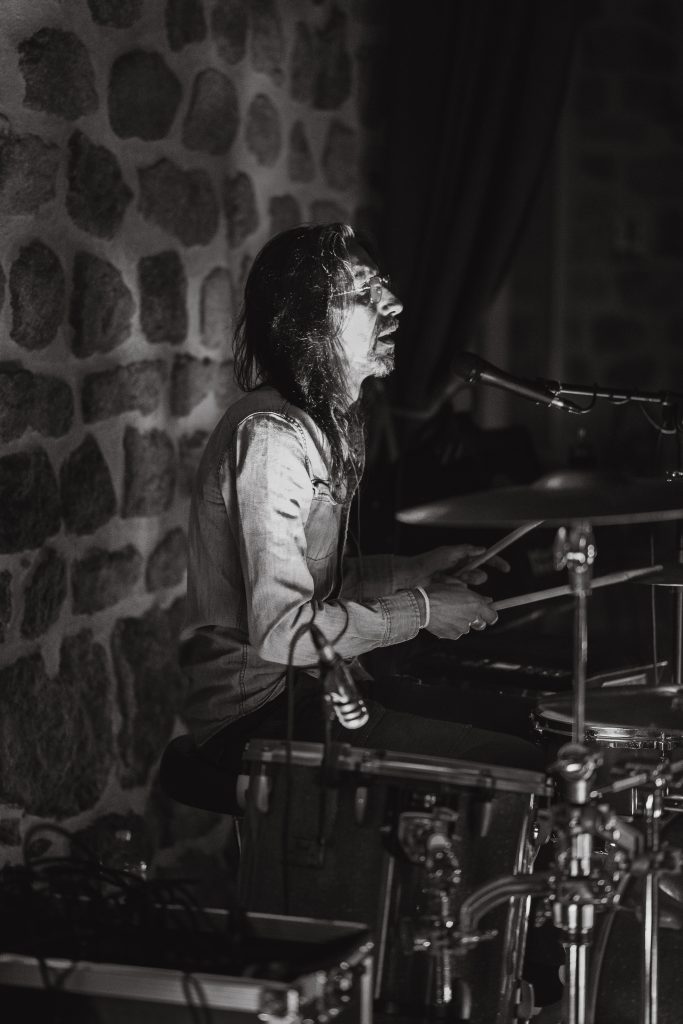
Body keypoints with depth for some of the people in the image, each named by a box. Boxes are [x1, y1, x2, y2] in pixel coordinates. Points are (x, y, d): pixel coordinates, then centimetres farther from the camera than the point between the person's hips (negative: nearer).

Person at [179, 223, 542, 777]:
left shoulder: (324, 421, 12)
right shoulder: (269, 438, -21)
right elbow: (280, 629, -26)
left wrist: (415, 570, 8)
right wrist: (419, 611, -16)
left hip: (308, 684, 11)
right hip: (259, 712, -11)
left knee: (517, 722, 13)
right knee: (517, 768, -18)